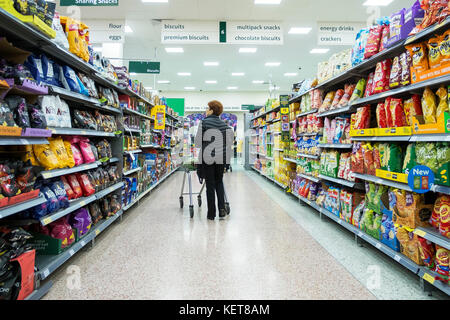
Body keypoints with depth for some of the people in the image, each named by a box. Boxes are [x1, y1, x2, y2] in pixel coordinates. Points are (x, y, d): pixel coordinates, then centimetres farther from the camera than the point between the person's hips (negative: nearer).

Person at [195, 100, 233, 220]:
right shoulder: (224, 124, 4)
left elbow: (198, 142, -7)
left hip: (207, 158, -3)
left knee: (210, 185, 6)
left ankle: (211, 213, 12)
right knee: (219, 182, 19)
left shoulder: (204, 123, -7)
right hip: (221, 158, 3)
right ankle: (222, 209, 8)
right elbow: (229, 142, 4)